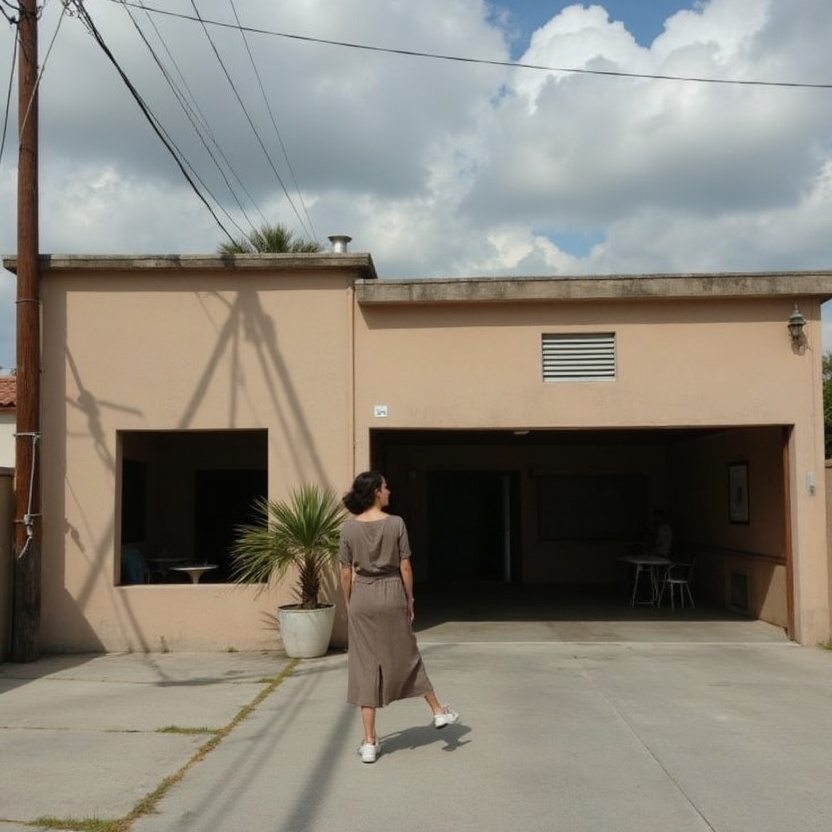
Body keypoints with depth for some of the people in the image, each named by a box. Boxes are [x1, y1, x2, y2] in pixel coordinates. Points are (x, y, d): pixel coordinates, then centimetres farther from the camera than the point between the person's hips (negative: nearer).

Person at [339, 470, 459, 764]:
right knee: (406, 656, 19)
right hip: (392, 596, -1)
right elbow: (405, 567, -6)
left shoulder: (349, 528, -3)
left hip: (362, 598, 1)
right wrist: (409, 600, 5)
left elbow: (346, 573, 0)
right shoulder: (396, 523, -8)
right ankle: (438, 711, 33)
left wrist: (348, 604, 11)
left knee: (365, 666, 5)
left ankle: (370, 742, 8)